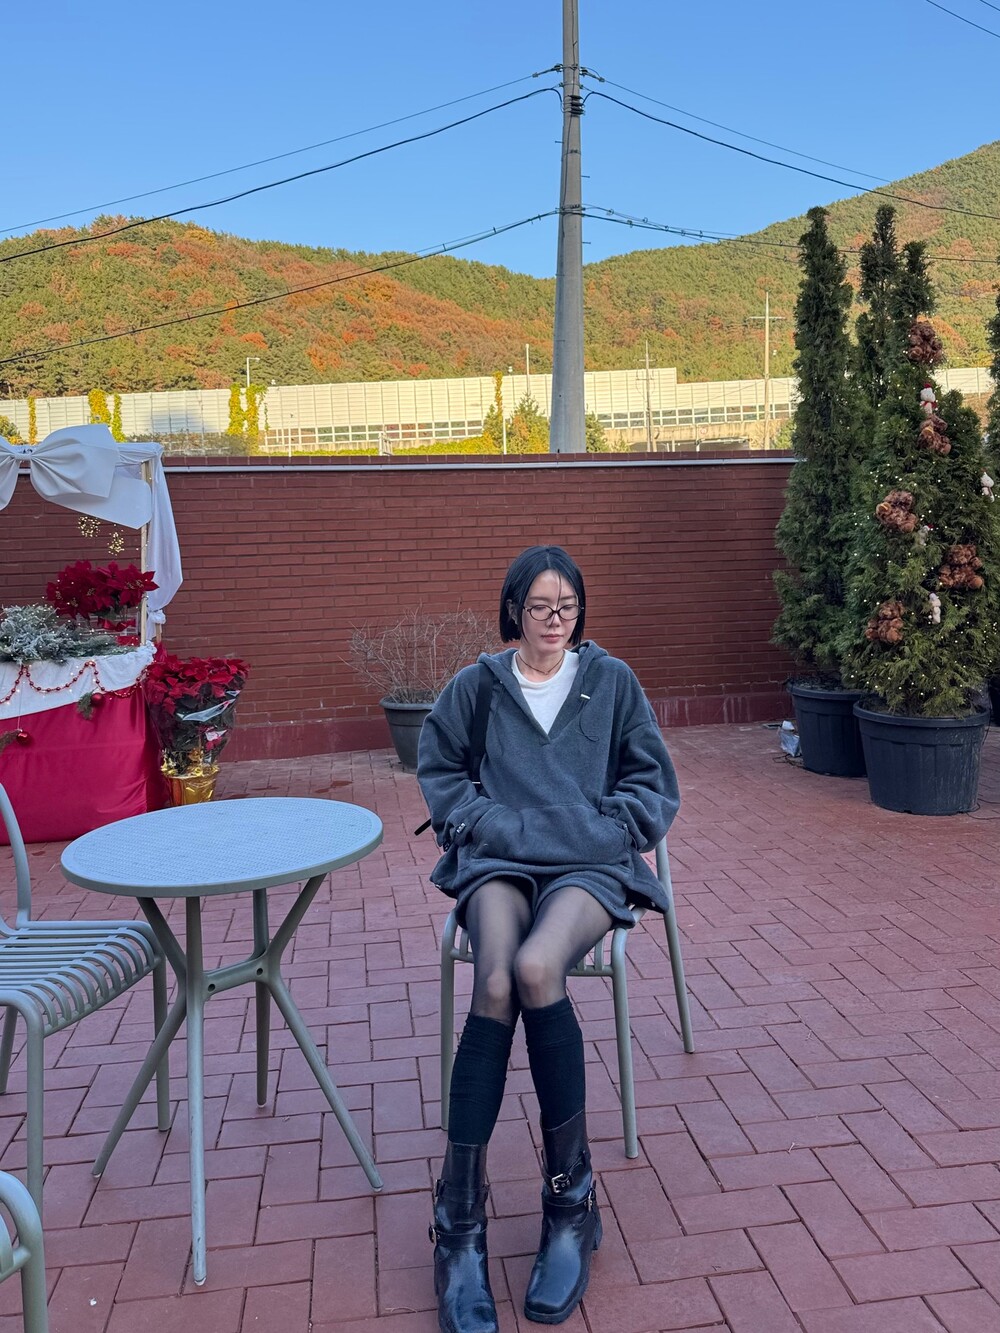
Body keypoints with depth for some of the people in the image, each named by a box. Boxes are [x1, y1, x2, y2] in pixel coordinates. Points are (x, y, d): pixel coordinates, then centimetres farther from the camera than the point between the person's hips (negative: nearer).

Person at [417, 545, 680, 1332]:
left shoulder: (612, 681, 10)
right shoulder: (477, 686, 10)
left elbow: (654, 786, 12)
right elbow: (441, 774, 16)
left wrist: (599, 828, -4)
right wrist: (499, 824, -1)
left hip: (590, 865, -1)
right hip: (497, 861, 1)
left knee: (535, 969, -33)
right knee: (496, 985, -31)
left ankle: (572, 1202, -16)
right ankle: (460, 1229, -23)